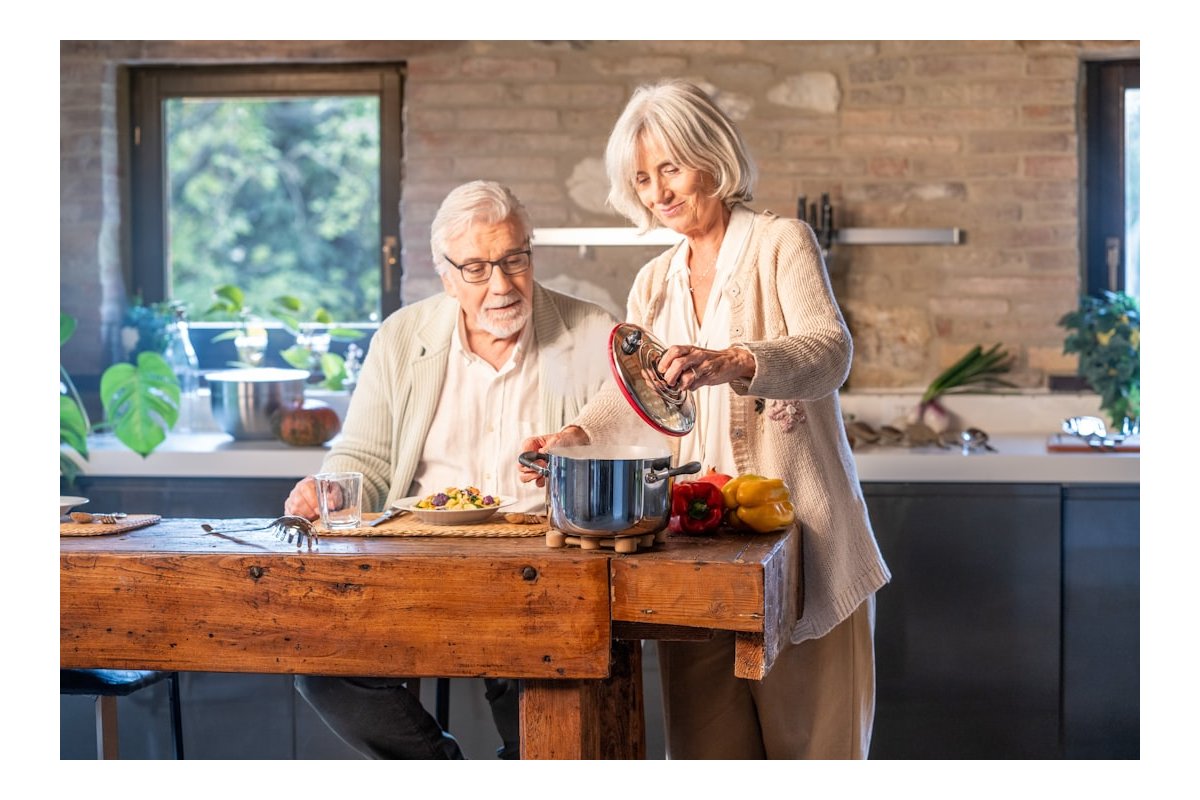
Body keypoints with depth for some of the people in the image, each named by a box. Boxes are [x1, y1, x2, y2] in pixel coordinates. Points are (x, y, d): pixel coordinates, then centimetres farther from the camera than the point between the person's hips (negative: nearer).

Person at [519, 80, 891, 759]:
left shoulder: (780, 243, -1)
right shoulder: (654, 283, 18)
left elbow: (830, 351, -17)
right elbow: (632, 389, 11)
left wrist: (730, 364, -35)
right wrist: (576, 438, -10)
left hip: (800, 531, -4)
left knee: (807, 738, -1)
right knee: (705, 742, 2)